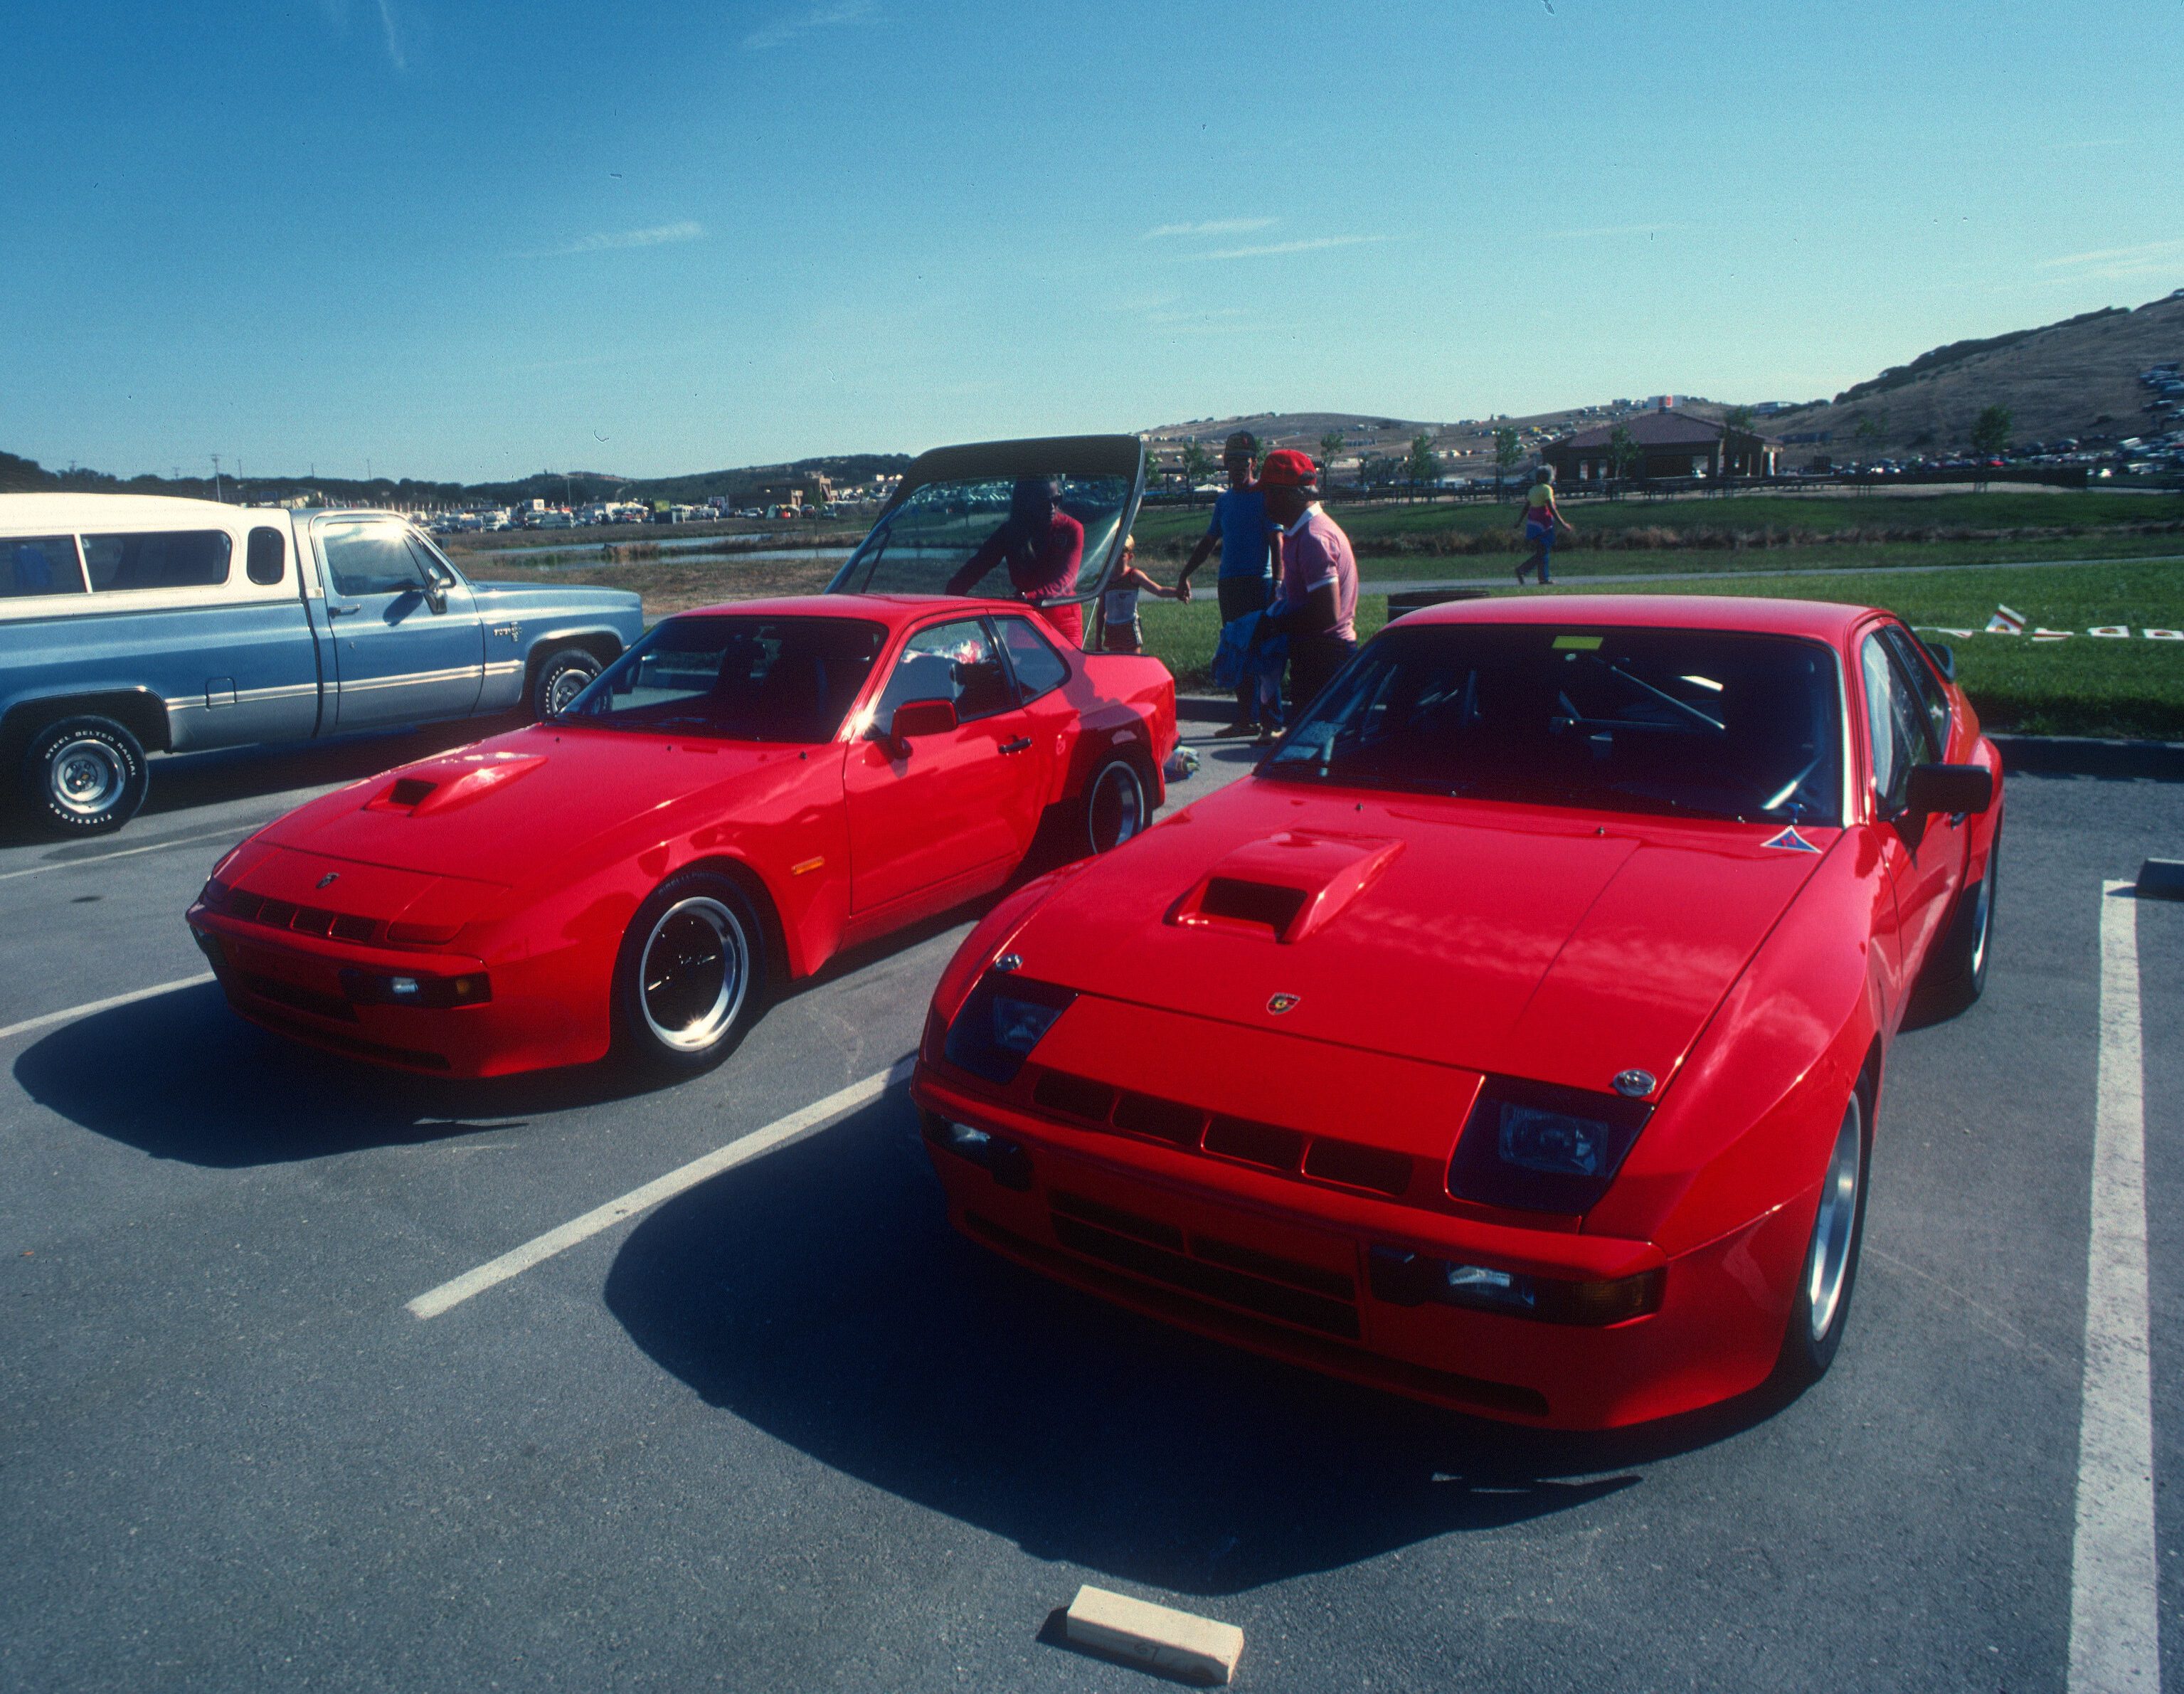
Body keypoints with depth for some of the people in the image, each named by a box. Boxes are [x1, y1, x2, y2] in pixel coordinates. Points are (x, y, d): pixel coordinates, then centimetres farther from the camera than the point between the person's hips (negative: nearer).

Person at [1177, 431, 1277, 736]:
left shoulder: (1264, 495, -2)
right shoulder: (1224, 500, 16)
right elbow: (1208, 541, 25)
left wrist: (1277, 581, -22)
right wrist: (1185, 574, 23)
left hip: (1258, 582, -6)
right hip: (1228, 583, 6)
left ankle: (1273, 721, -7)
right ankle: (1247, 719, 14)